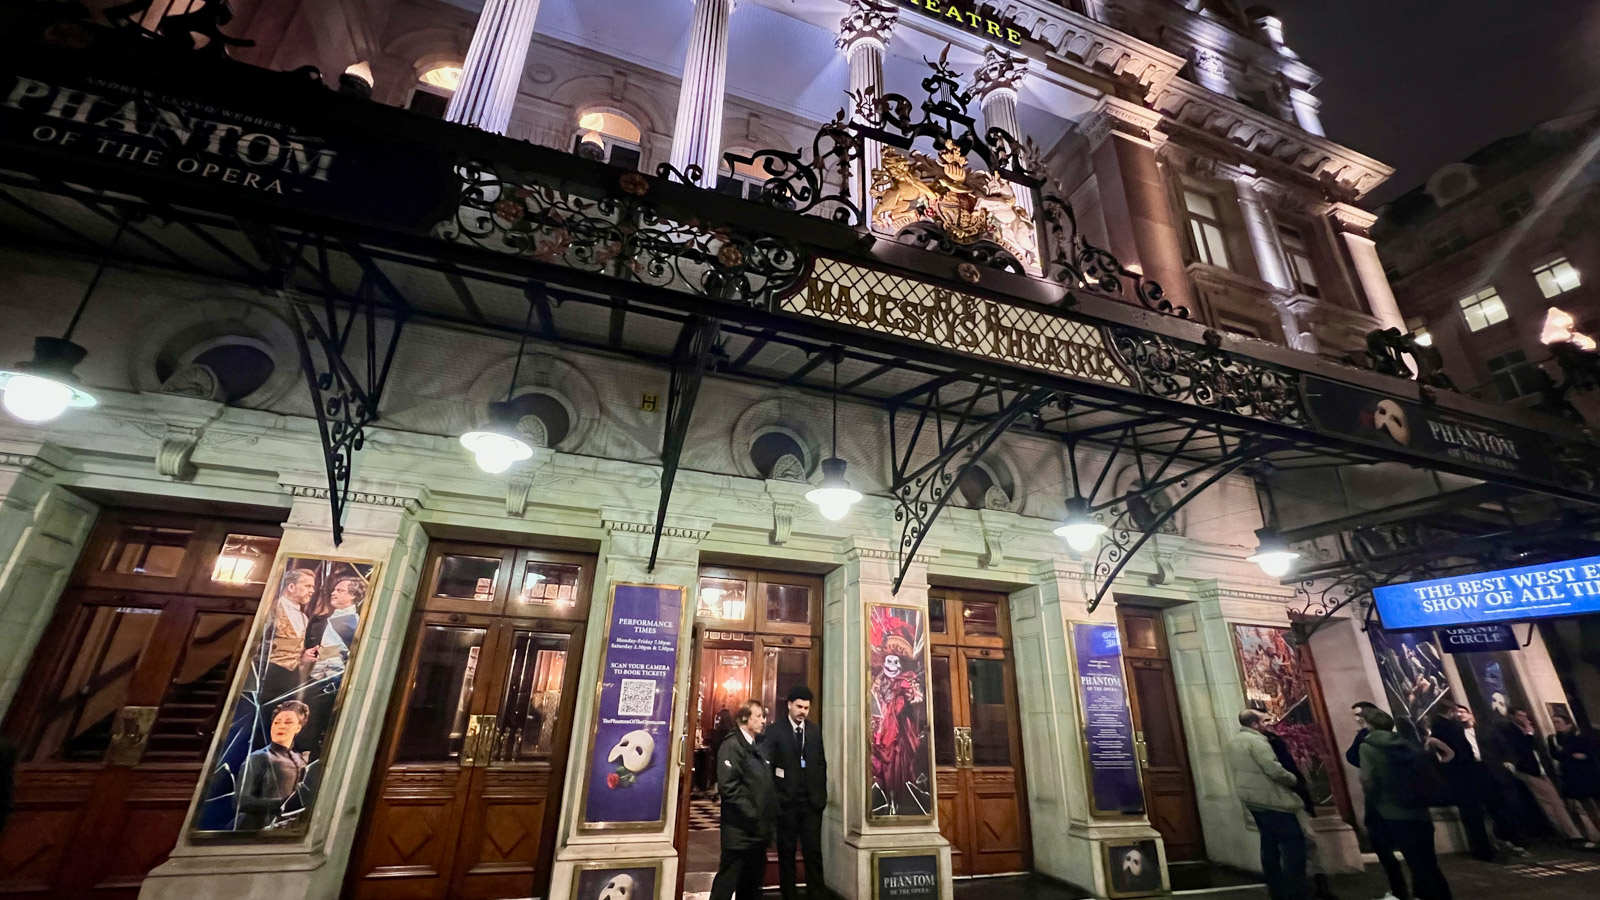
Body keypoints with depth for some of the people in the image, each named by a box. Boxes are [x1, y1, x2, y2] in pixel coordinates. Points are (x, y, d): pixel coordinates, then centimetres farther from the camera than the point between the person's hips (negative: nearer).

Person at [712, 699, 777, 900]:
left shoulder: (759, 746, 15)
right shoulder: (732, 745, -13)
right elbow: (728, 786, -22)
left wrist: (770, 814, 8)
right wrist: (752, 815, -20)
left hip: (759, 828, 8)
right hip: (740, 830, -8)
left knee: (752, 883, 17)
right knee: (727, 881, 2)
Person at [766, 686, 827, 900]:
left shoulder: (815, 730, 5)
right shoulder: (775, 731, -5)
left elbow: (821, 763, 8)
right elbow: (768, 766, -5)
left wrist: (822, 794, 3)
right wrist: (774, 796, -8)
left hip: (812, 801, 2)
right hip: (786, 801, -2)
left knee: (813, 852, 3)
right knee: (786, 852, 10)